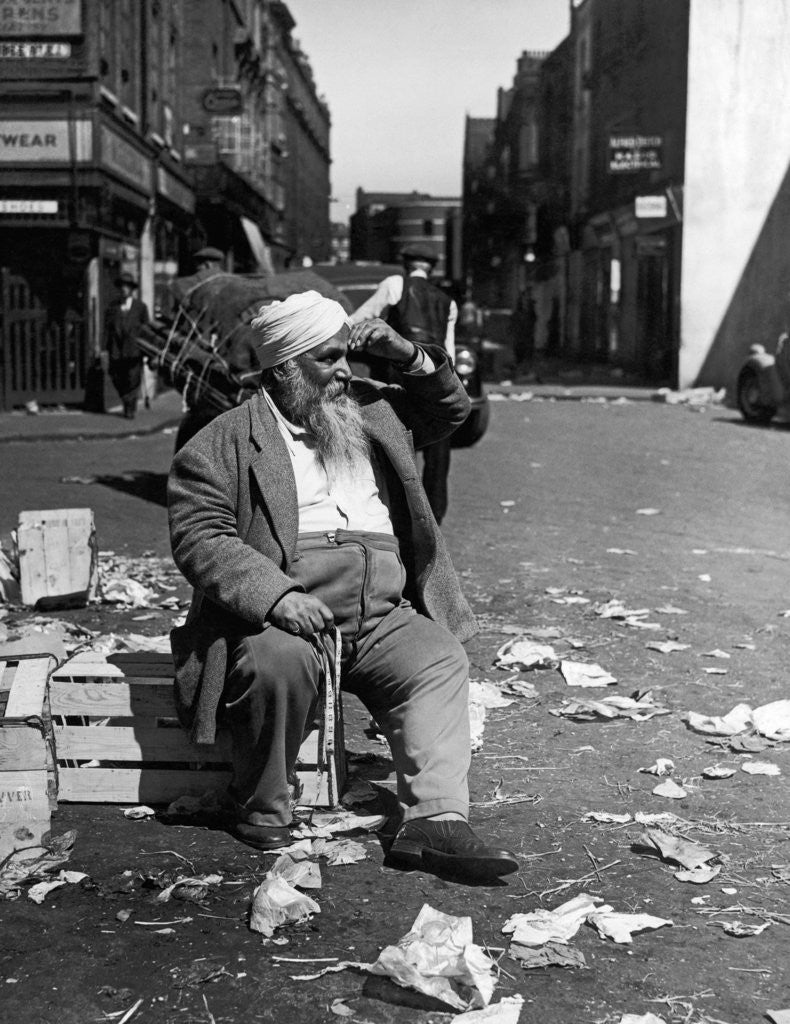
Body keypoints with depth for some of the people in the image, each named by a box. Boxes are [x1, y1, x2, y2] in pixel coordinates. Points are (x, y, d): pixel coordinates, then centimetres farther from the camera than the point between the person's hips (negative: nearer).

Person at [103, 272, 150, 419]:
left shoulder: (141, 307, 5)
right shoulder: (112, 306, 9)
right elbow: (107, 328, 8)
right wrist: (105, 349, 1)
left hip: (134, 350, -2)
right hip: (116, 350, 2)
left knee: (133, 379, -5)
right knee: (117, 379, 2)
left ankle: (130, 408, 10)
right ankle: (128, 403, 24)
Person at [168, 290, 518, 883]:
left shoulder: (373, 411, 19)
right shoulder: (222, 446, 2)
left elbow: (451, 410, 31)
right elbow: (200, 538, -8)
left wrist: (410, 357, 11)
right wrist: (278, 595, -24)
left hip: (382, 617, 5)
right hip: (284, 616, -4)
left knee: (440, 661, -21)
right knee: (279, 662, -34)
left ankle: (434, 822, -27)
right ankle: (262, 814, -12)